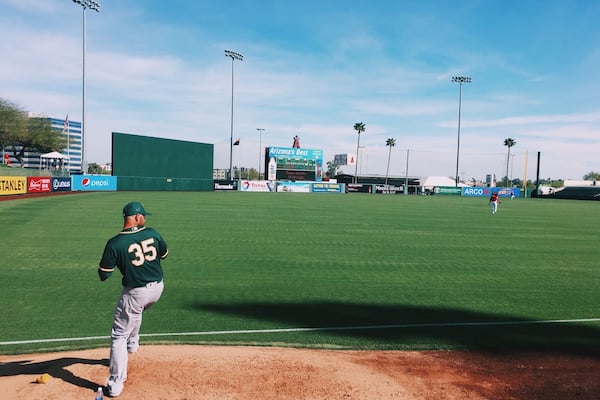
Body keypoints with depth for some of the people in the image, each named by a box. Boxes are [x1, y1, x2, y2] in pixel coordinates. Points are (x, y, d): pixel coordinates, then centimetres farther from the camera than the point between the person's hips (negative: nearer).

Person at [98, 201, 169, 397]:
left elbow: (103, 275, -8)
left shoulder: (114, 243, -15)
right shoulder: (152, 233, -6)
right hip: (157, 288, 5)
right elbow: (164, 254, 11)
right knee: (135, 311, 37)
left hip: (135, 293, -4)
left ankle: (116, 384, 9)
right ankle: (132, 343, 51)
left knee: (119, 335, 7)